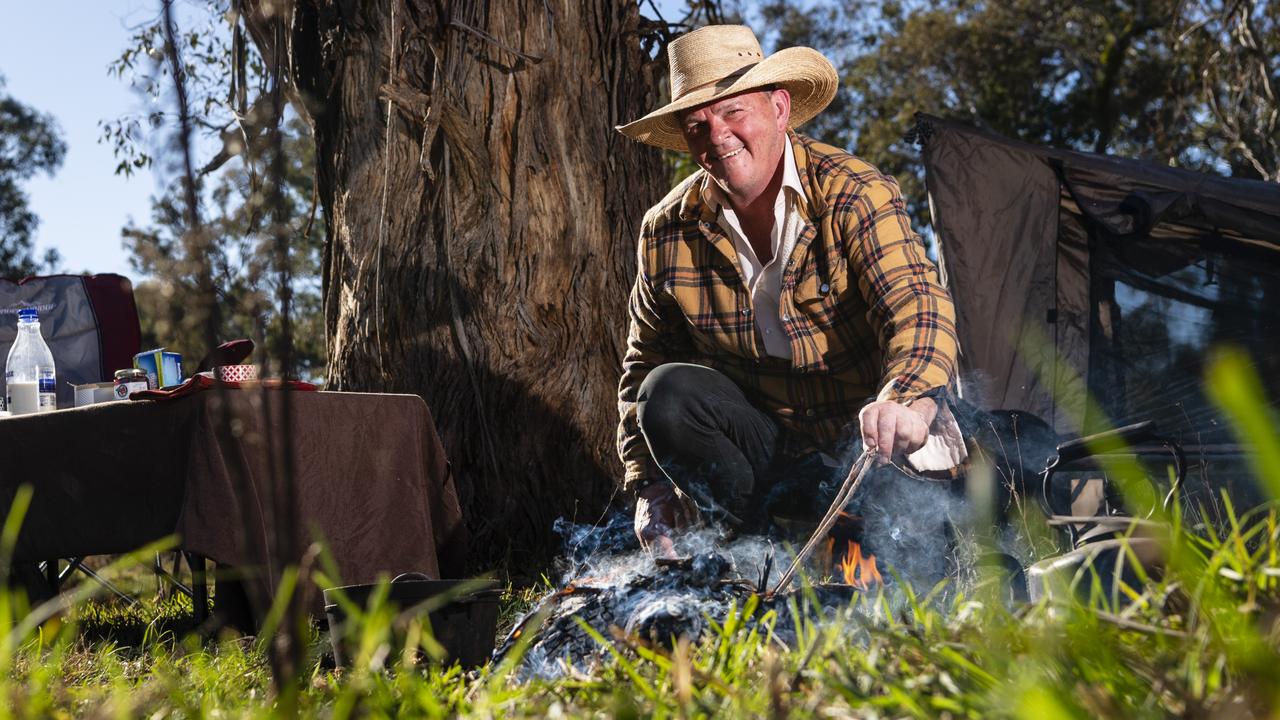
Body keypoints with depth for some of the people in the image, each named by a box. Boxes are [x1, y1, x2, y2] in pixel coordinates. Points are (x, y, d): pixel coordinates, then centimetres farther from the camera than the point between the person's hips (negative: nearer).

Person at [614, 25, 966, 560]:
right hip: (762, 445, 4)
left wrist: (908, 400, -52)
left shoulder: (853, 194, -15)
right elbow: (646, 361, 9)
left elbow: (918, 304, -29)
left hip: (866, 440, -3)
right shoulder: (667, 231, -3)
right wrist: (649, 483, -3)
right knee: (666, 393, -25)